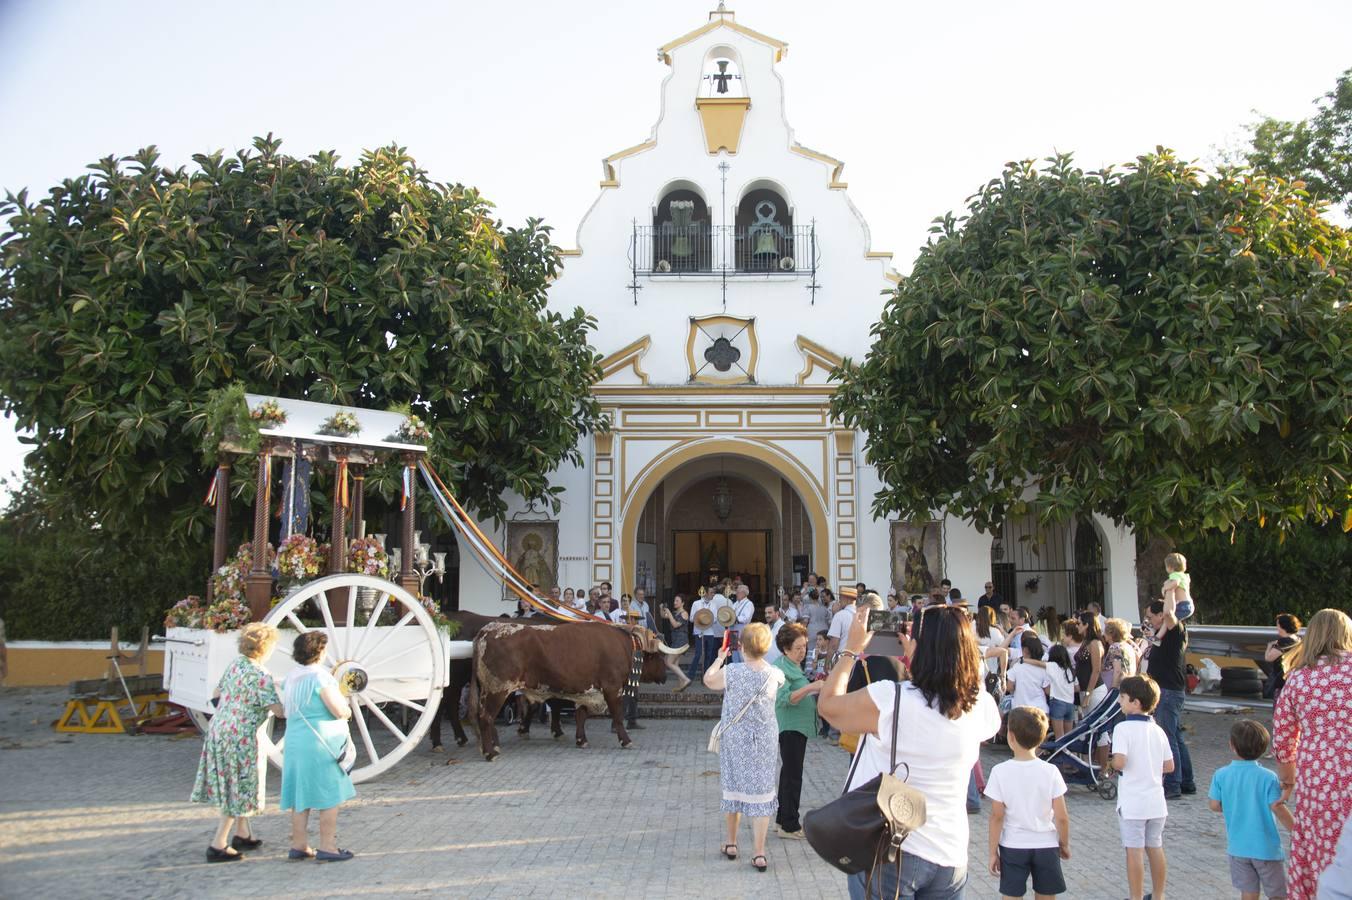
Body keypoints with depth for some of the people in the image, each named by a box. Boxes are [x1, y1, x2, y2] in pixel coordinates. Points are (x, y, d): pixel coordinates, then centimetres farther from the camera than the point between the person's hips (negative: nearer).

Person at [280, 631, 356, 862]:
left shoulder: (292, 677, 10)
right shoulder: (320, 676, -15)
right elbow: (340, 711, -18)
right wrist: (348, 710, 5)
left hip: (295, 740, 8)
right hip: (321, 741, -8)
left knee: (302, 795, 14)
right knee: (330, 796, 1)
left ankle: (298, 845, 19)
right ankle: (327, 847, 3)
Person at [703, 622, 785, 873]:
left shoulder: (732, 672, -17)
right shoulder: (774, 675, -10)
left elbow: (708, 680, 2)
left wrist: (720, 658, 17)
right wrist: (761, 659, 24)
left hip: (734, 738, -1)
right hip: (765, 739, 1)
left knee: (733, 788, 16)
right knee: (760, 792, 5)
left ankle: (731, 844, 30)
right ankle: (759, 853, 4)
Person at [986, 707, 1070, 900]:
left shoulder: (1000, 772, -13)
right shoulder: (1050, 771, -10)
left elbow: (997, 816, -9)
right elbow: (1061, 817, -7)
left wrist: (993, 852, 0)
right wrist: (1065, 844, 10)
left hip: (1012, 847, -1)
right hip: (1046, 846, 1)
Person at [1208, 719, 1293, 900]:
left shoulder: (1221, 775, -8)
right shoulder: (1268, 777, -16)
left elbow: (1214, 805, -4)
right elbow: (1277, 808, -16)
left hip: (1238, 846, 2)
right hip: (1266, 847, -2)